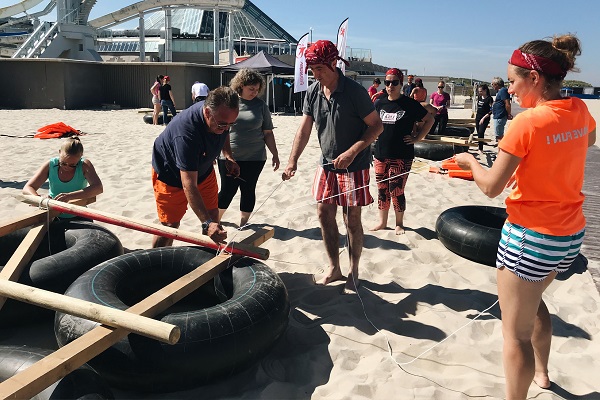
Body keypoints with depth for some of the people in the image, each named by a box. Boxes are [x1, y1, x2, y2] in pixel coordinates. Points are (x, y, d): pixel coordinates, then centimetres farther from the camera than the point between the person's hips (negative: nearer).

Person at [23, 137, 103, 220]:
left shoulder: (84, 165, -11)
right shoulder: (50, 165, -4)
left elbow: (98, 188, -27)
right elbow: (27, 189, -2)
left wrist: (70, 196, -39)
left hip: (78, 218, -1)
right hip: (54, 217, 2)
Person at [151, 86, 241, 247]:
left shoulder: (222, 116, -20)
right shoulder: (186, 132, -43)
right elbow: (189, 186, -44)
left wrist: (229, 157, -8)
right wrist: (207, 223, -50)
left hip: (203, 169, 7)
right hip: (170, 174, -6)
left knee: (213, 216, 8)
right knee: (170, 225, -3)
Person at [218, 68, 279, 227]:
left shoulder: (260, 105, 3)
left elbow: (268, 133, 7)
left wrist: (275, 154, 5)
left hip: (254, 158, 1)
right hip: (228, 157, -1)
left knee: (248, 191, 8)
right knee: (227, 191, 3)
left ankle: (243, 223, 25)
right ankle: (216, 219, 26)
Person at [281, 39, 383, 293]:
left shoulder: (354, 91, -17)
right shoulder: (312, 92, 0)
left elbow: (376, 126, -13)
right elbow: (304, 129, 0)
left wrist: (352, 152, -23)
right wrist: (293, 161, -9)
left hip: (353, 166, -6)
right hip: (327, 165, 6)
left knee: (352, 219, 1)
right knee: (324, 214, 8)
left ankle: (354, 272, 19)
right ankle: (334, 269, 24)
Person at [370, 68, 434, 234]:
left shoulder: (409, 104, -5)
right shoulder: (379, 103, 7)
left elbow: (429, 120, 2)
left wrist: (416, 138, -3)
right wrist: (375, 135, 10)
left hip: (401, 156, -4)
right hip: (381, 154, 4)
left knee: (397, 191, -2)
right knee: (382, 190, 11)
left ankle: (399, 223, 17)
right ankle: (382, 222, 25)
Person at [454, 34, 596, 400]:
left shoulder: (527, 122, -21)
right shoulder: (580, 111, 1)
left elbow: (491, 187, -17)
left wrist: (469, 161, 1)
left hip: (531, 236, -9)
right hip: (571, 234, 9)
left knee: (516, 331, 5)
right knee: (534, 299, 31)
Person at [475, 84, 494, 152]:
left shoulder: (489, 99, -10)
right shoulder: (479, 97, 8)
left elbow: (491, 111, -13)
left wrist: (484, 118, -17)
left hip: (485, 118, -7)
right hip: (478, 117, 7)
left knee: (481, 132, -16)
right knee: (478, 133, 8)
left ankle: (481, 149, -12)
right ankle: (480, 148, 18)